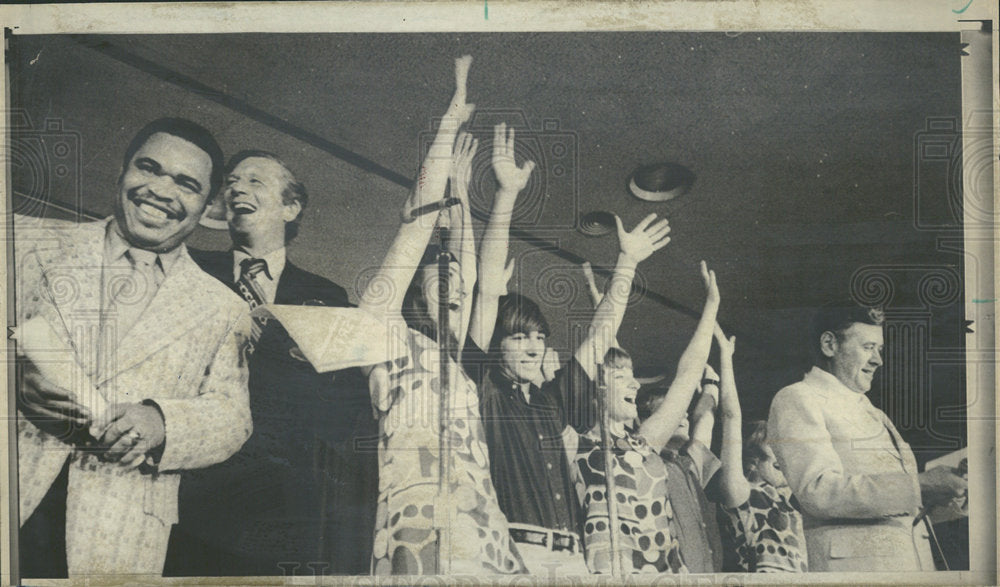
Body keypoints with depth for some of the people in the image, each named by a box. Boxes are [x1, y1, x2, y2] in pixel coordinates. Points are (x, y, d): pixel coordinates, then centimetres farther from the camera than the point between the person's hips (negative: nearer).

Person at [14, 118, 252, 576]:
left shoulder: (222, 310, 13)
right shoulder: (33, 242, 12)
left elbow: (232, 417, 7)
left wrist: (161, 424, -12)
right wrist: (15, 375, -13)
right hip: (15, 483, 0)